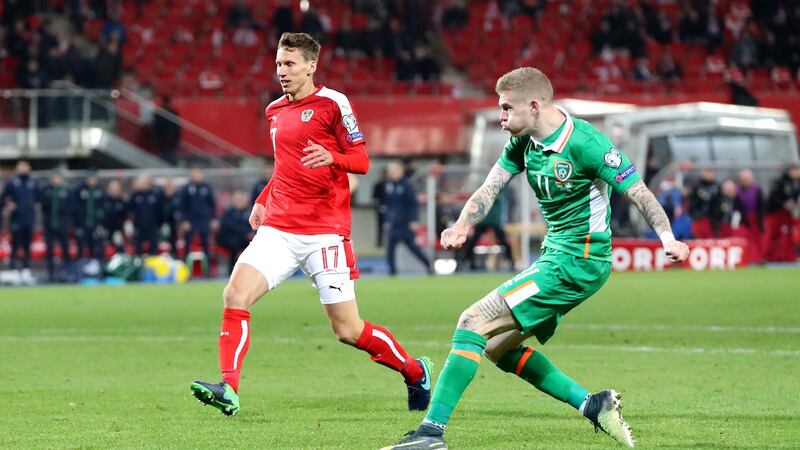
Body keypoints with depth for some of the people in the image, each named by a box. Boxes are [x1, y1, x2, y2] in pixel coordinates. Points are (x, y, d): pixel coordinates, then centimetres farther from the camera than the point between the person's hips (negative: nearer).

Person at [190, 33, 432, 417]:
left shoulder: (332, 103, -5)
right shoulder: (275, 111, 15)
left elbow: (361, 160, -6)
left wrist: (331, 157, -26)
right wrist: (262, 201, 17)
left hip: (325, 232, -5)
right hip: (278, 229, 6)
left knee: (348, 330, -2)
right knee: (235, 294, -17)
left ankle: (415, 372, 21)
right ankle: (228, 391, -20)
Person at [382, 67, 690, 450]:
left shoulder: (584, 143, -18)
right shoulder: (522, 142, 6)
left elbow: (637, 191, -17)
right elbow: (490, 188, 0)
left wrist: (667, 238, -31)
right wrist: (463, 225, -21)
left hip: (576, 262, -10)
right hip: (555, 256, 10)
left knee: (473, 323, -14)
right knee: (497, 347, 13)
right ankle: (592, 405, 11)